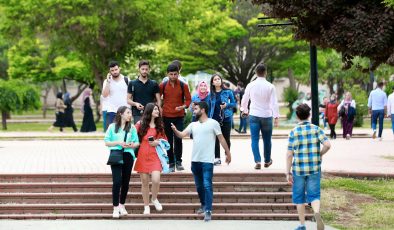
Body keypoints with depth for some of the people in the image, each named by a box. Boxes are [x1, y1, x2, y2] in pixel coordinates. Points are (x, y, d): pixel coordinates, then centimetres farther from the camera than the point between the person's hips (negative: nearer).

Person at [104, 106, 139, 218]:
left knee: (126, 182, 7)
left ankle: (122, 205, 23)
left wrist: (132, 145, -13)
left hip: (128, 155, 3)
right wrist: (118, 143, -11)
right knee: (117, 181, -11)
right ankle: (115, 207, -5)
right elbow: (107, 142, 2)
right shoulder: (112, 127, 2)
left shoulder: (132, 128, 8)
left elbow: (137, 143, 8)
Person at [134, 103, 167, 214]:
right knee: (144, 182, 3)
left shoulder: (159, 125, 11)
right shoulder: (141, 124, 3)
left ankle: (154, 199, 12)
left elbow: (164, 140, 17)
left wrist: (158, 142, -1)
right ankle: (146, 206, 16)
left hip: (154, 156, 1)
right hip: (142, 156, -1)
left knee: (156, 180, -16)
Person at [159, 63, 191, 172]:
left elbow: (188, 99, 4)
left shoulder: (183, 86, -1)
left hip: (179, 116, -1)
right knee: (169, 140, 4)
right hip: (166, 116, 1)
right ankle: (171, 163, 11)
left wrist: (184, 106, -14)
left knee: (178, 138, -11)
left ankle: (178, 161, 2)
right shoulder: (163, 85, 0)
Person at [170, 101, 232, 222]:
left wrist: (228, 153, -3)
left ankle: (208, 211, -12)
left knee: (207, 185, -11)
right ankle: (203, 205, 33)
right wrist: (175, 130, -21)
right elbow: (182, 135, 0)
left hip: (207, 161, -6)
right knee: (199, 185, 15)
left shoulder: (213, 123, -3)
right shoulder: (193, 125, 11)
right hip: (195, 160, 6)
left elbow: (221, 139, -2)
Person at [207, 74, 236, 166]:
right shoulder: (211, 94, 5)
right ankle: (217, 158, 7)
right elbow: (209, 108, 10)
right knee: (216, 139, 1)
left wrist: (227, 105, -16)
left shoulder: (228, 92, -1)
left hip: (226, 118, -2)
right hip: (215, 119, 2)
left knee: (226, 139, 5)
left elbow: (234, 103, 3)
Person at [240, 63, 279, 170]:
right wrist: (276, 117, -5)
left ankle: (258, 161, -9)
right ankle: (267, 161, 26)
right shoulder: (270, 86, -8)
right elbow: (274, 103, -10)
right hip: (267, 116, -1)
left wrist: (245, 111, 28)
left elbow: (244, 100, 10)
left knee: (255, 140, 2)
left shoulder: (250, 85, -2)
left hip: (254, 116, 1)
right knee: (267, 140, 13)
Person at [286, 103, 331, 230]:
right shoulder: (316, 129, -1)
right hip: (314, 169, 1)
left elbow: (289, 154, -7)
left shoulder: (294, 132, -4)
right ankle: (317, 213, -26)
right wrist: (320, 154, 7)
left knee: (299, 197, 13)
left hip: (298, 169, -1)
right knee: (314, 195, 5)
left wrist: (288, 172, -2)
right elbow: (327, 145, -13)